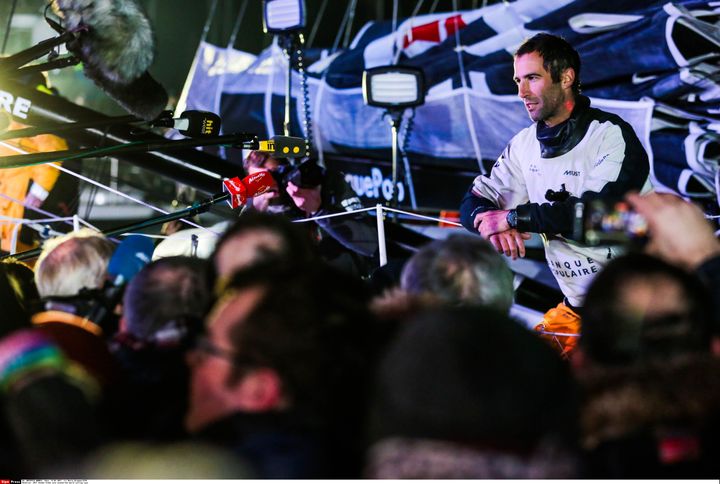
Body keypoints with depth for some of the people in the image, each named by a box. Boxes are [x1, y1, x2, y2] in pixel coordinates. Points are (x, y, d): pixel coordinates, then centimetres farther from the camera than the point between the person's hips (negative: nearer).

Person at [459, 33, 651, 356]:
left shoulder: (612, 135, -14)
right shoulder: (526, 145, 7)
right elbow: (474, 202, 8)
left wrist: (514, 217, -21)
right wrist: (488, 223, -18)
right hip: (573, 310, 7)